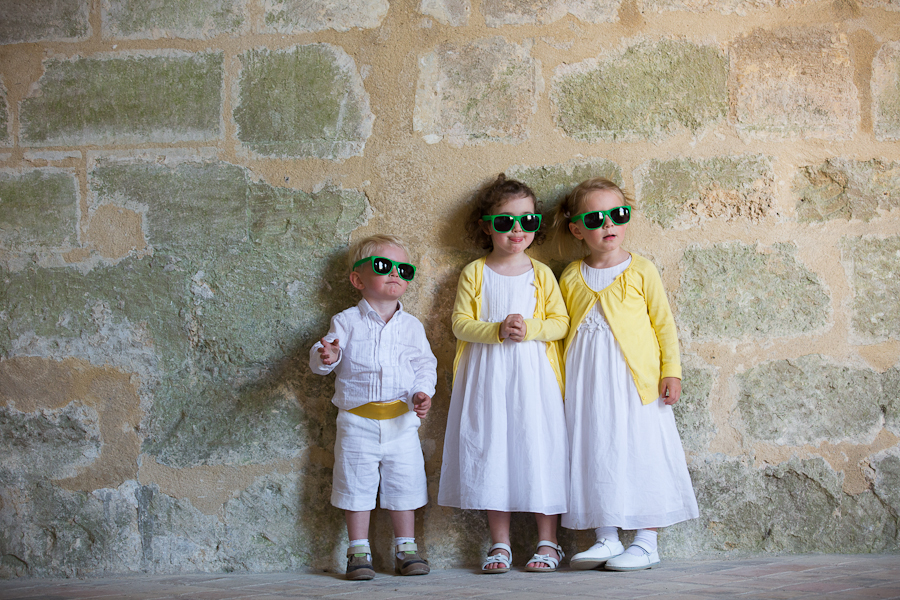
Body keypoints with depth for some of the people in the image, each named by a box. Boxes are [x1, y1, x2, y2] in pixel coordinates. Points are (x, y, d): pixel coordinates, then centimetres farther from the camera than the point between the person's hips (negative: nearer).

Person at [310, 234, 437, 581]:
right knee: (357, 484, 2)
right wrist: (326, 357, -27)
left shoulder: (411, 326, 6)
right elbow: (320, 361, -4)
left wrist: (423, 392, -11)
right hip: (358, 421, -2)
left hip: (401, 421, 2)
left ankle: (405, 548, 19)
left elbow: (425, 365, 7)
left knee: (404, 483, 6)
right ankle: (358, 551, 12)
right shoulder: (346, 322, -1)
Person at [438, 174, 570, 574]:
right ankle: (500, 545, 13)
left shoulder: (541, 274, 6)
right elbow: (460, 324, -2)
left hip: (534, 376, 0)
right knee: (492, 453, 1)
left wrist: (529, 328, -15)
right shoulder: (474, 273, 4)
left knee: (539, 451, -1)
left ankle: (547, 543, 11)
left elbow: (560, 323, 2)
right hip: (487, 376, 0)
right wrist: (497, 330, -16)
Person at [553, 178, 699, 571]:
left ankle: (647, 542, 5)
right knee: (595, 453, 4)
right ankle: (607, 537, 13)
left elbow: (664, 323, 3)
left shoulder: (641, 271, 0)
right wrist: (559, 381, 11)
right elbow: (564, 330, 14)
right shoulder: (570, 278, 8)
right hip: (587, 383, 3)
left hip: (635, 379, -3)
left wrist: (671, 371, -3)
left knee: (641, 453, -2)